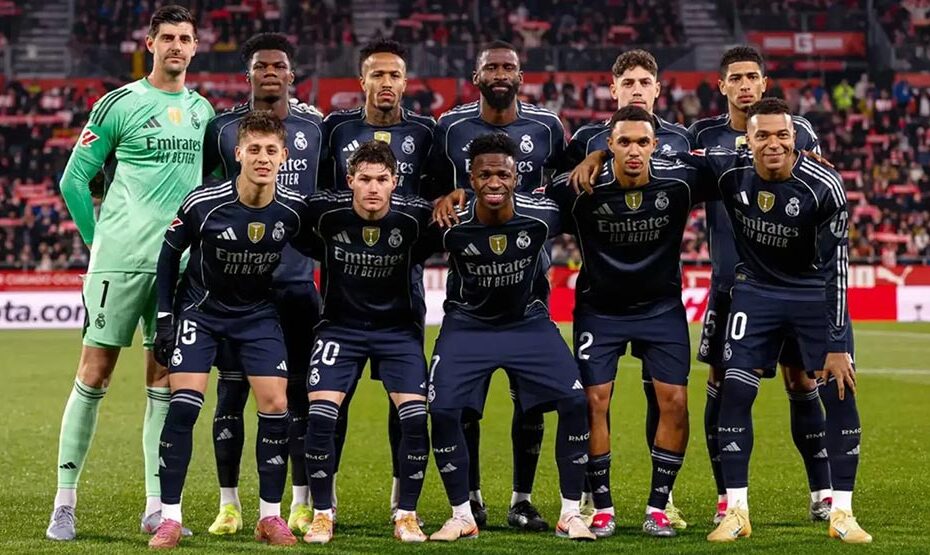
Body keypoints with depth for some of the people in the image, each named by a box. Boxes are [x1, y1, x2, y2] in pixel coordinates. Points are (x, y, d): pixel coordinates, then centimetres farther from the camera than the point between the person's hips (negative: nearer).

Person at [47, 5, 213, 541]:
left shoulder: (203, 111, 13)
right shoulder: (119, 104, -2)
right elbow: (74, 178, 0)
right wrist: (100, 239, 0)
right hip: (121, 258, -5)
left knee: (164, 380, 6)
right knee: (95, 374, -3)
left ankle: (156, 506, 11)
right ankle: (65, 501, 2)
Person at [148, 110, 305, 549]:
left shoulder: (294, 209, -16)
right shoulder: (203, 203, -22)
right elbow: (169, 254, -7)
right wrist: (164, 317, -7)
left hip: (258, 312, 2)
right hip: (200, 309, -2)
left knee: (275, 405, -7)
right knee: (183, 404, -14)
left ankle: (270, 516, 6)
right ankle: (170, 518, -7)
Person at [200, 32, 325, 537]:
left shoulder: (316, 127, 5)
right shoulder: (222, 129, 1)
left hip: (297, 280, 1)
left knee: (300, 392, 5)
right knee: (230, 391, 0)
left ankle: (303, 503, 14)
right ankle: (228, 503, 8)